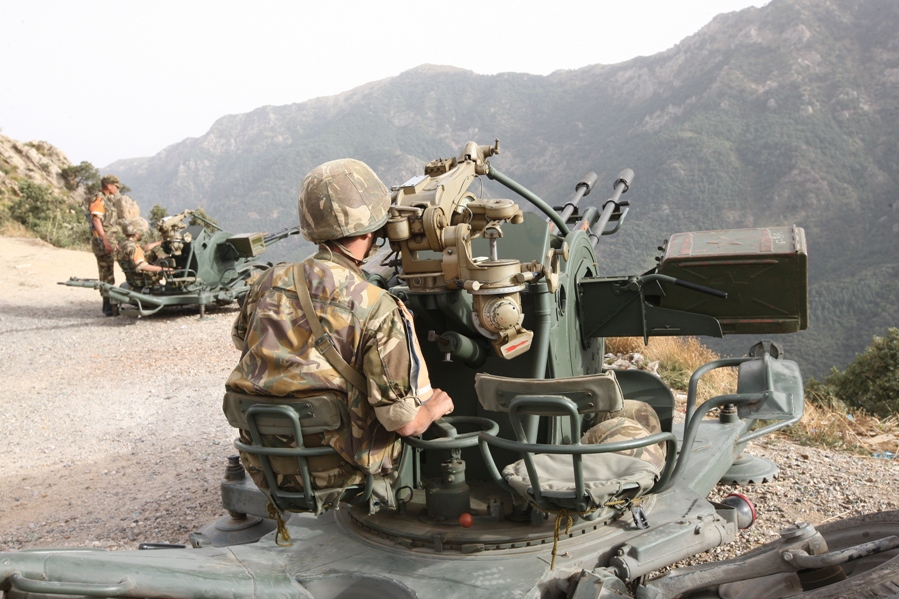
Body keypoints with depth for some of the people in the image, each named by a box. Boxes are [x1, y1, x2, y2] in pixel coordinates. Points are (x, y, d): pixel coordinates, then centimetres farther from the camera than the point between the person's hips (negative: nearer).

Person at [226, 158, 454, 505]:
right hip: (337, 472, -5)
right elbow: (404, 421, -22)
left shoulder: (269, 282, -5)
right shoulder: (377, 310, -22)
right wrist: (434, 408, 1)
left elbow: (241, 340, 17)